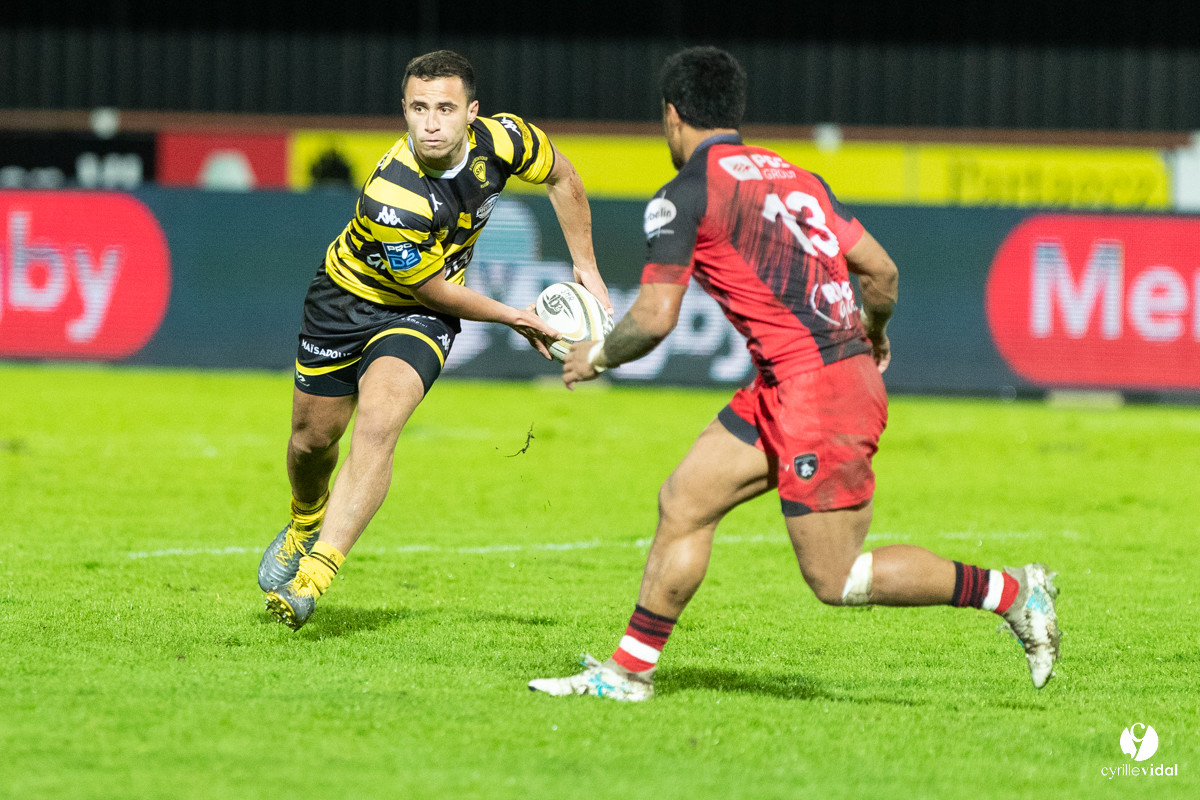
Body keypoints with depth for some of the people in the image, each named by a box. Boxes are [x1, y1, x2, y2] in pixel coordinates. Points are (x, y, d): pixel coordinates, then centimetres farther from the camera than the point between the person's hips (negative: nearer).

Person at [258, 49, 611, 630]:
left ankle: (315, 572, -27)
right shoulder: (392, 196, -36)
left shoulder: (501, 140, -23)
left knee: (376, 426, -23)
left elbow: (562, 179, 2)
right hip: (349, 294, -2)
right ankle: (305, 524, 49)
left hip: (419, 319, 2)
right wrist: (512, 318, -10)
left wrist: (586, 267, 4)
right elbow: (433, 290, -21)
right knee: (313, 438, 13)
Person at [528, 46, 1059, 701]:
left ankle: (1012, 592, 0)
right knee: (682, 503, 13)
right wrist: (873, 334, 35)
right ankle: (627, 672, 18)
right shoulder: (792, 175, 15)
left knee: (836, 580, -3)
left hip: (814, 389, -9)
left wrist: (597, 355, 10)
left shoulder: (684, 196, -7)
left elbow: (655, 320, -10)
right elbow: (881, 269, 15)